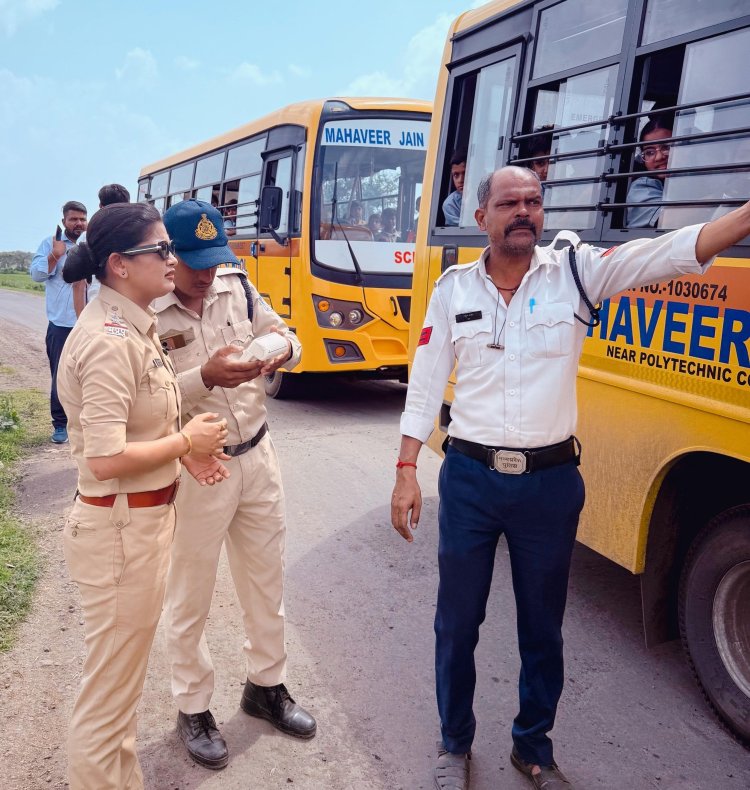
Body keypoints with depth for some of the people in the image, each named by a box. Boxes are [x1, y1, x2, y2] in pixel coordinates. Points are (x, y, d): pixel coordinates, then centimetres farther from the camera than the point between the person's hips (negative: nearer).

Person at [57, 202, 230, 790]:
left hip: (146, 517, 10)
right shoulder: (110, 342, -23)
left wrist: (184, 447, 1)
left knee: (123, 674, 25)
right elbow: (105, 459, -28)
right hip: (120, 530, -10)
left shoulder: (135, 326, 7)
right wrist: (186, 441, -15)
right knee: (110, 687, 8)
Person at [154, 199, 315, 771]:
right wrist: (204, 378, -32)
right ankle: (194, 708, 35)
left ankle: (267, 685, 42)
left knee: (267, 582, 19)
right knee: (190, 599, 12)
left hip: (257, 457, 5)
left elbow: (287, 341, 4)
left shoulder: (236, 285, 0)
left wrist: (284, 346, -18)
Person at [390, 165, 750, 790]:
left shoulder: (577, 271, -3)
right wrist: (407, 470, -2)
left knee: (543, 627, 16)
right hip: (470, 479, 0)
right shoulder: (453, 287, 0)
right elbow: (426, 385, 1)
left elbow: (668, 251, -15)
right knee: (457, 622, 13)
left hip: (551, 484, 0)